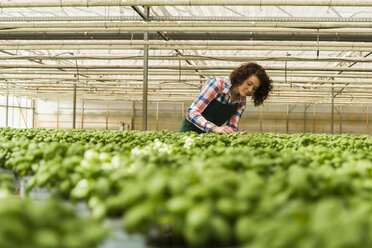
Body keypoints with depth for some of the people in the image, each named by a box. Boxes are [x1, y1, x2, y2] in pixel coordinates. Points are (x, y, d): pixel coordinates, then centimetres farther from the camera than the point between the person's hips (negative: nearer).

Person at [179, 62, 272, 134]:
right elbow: (192, 112, -22)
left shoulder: (241, 102, 2)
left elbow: (231, 128, 3)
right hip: (190, 131, -6)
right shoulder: (217, 83, -16)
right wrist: (215, 128, -36)